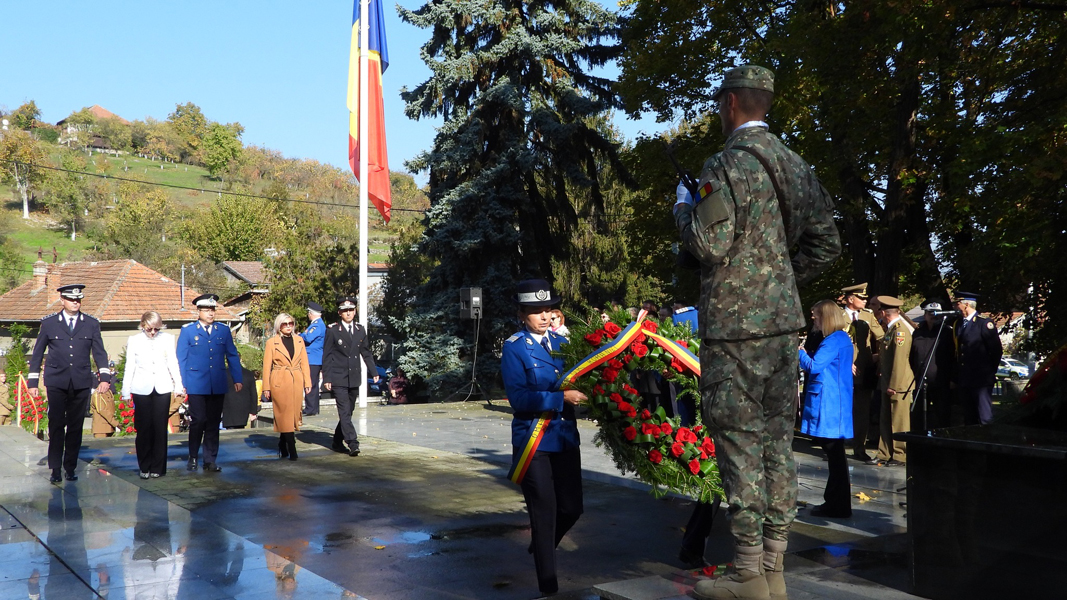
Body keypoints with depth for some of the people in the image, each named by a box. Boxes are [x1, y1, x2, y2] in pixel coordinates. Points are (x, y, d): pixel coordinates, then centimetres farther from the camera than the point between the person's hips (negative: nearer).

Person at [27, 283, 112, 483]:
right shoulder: (49, 323, 6)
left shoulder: (91, 324, 7)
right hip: (56, 382, -1)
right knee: (56, 425, -2)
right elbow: (37, 353, 10)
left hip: (81, 383, 1)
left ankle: (70, 468, 14)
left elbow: (99, 353, 4)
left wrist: (104, 377, -9)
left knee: (75, 427, 5)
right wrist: (33, 381, 6)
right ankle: (55, 469, 5)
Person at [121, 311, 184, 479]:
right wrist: (126, 392, 4)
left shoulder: (167, 339, 5)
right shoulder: (134, 341, 4)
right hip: (141, 389, 0)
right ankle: (145, 467, 11)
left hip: (162, 388, 0)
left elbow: (173, 363, 10)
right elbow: (129, 367, 6)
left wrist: (179, 385, 9)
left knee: (160, 429, -1)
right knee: (144, 429, 0)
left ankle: (158, 468, 7)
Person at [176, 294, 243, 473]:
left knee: (214, 423, 5)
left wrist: (238, 379, 6)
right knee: (198, 421, -4)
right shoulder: (188, 330, 4)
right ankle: (193, 458, 13)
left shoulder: (224, 330, 11)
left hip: (218, 385, 3)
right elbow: (180, 358, 4)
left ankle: (210, 460, 12)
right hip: (197, 385, -3)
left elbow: (232, 356, 13)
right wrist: (181, 383, -2)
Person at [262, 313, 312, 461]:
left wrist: (307, 382, 6)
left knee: (294, 414, 4)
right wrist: (266, 387, -1)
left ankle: (283, 447, 17)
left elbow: (304, 363, 12)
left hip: (296, 382, 4)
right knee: (285, 414, -7)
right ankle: (291, 450, -8)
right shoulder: (271, 343, 2)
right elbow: (267, 366, 3)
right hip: (279, 382, -4)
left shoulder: (299, 340, 12)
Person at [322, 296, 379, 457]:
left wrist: (374, 372, 9)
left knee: (348, 412, 11)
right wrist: (326, 378, -9)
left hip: (354, 378, 5)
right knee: (344, 412, -12)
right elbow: (326, 356, -4)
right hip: (338, 378, -5)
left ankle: (338, 442, 24)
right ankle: (353, 444, -15)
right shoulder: (332, 330, -4)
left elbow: (366, 353, 16)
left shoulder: (360, 330, 9)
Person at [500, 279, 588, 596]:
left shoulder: (561, 342, 9)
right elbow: (519, 397, -18)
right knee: (545, 513, 2)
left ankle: (541, 545, 42)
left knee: (571, 508, 10)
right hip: (533, 438, -5)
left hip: (566, 436, 5)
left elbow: (577, 379, 13)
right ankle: (548, 585, 17)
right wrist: (562, 398, -24)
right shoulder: (514, 348, -8)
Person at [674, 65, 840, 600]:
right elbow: (825, 243, 17)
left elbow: (709, 244, -17)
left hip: (734, 323, -8)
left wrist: (684, 207, 2)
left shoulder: (729, 164, -11)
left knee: (739, 442, -3)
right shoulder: (794, 165, 14)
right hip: (784, 320, 8)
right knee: (777, 442, 9)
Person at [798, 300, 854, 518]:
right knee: (834, 453, 14)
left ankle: (838, 506, 1)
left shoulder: (834, 340, -15)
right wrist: (804, 355, 14)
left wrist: (800, 352, -4)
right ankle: (835, 502, 21)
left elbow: (813, 366, -19)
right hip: (835, 403, 10)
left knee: (834, 453, -4)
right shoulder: (842, 339, 16)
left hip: (828, 405, -10)